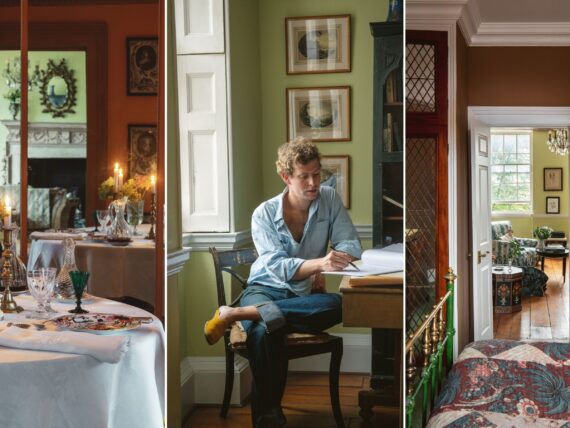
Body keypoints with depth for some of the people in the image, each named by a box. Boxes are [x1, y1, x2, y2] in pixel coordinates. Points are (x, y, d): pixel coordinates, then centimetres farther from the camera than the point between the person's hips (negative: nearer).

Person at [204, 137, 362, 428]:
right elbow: (278, 267, -19)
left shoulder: (329, 199, 3)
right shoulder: (264, 214, -5)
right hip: (265, 288, -3)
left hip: (304, 293, 3)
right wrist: (319, 263, -38)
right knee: (263, 332, -41)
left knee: (339, 305, -36)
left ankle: (236, 314, -35)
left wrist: (322, 269, -22)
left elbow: (352, 246, -1)